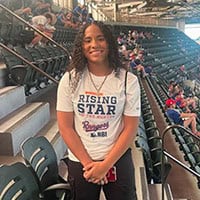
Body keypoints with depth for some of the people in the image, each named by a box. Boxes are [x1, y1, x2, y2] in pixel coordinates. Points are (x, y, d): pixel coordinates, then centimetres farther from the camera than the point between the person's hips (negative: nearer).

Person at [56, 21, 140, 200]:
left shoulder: (128, 80, -9)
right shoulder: (70, 79, -7)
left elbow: (130, 128, -9)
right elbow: (65, 126, -6)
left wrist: (105, 165, -13)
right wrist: (88, 163, -11)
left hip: (118, 160, 0)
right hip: (80, 162, 1)